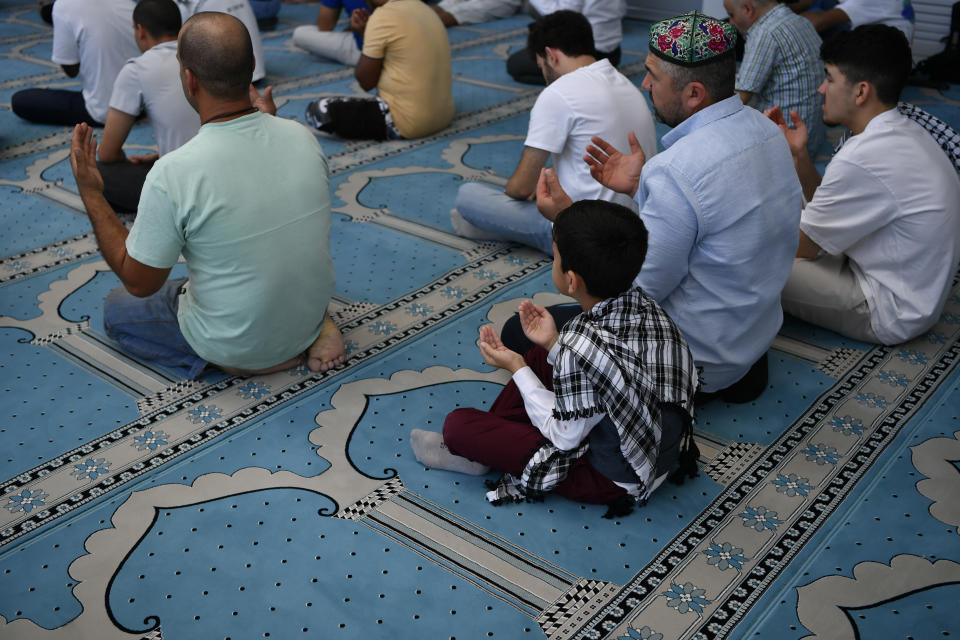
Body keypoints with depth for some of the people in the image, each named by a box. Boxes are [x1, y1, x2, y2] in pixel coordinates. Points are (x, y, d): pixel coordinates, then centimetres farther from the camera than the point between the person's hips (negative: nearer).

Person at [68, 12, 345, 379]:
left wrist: (91, 194, -7)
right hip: (312, 313, 4)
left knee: (117, 308, 23)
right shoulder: (302, 137, -13)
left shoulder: (173, 174, -28)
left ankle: (229, 360, 3)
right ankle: (311, 334, 10)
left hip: (234, 345, -3)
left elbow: (139, 283, -14)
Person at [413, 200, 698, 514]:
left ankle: (471, 447, 26)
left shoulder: (581, 346, -34)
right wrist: (554, 343, -1)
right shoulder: (645, 305, -9)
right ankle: (481, 444, 21)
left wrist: (517, 368, -12)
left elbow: (566, 436, -20)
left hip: (609, 479, -8)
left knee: (459, 423, -8)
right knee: (539, 354, 17)